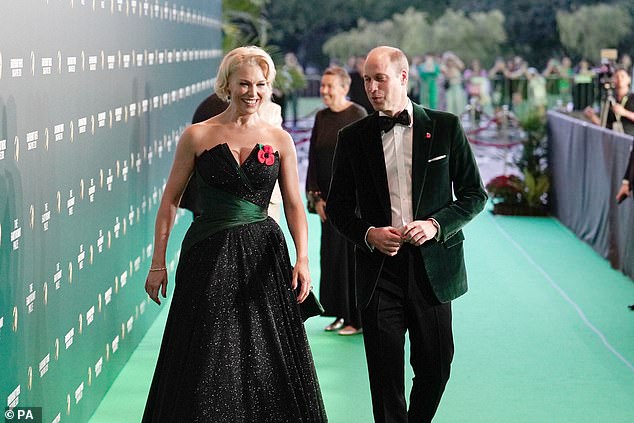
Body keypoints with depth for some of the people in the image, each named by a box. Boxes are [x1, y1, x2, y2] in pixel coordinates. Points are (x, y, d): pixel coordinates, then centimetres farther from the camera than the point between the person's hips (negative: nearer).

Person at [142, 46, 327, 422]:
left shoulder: (279, 140, 4)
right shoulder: (198, 136, 0)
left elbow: (294, 205, 4)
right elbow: (170, 201, 3)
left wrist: (302, 258, -10)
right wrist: (158, 262, -2)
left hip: (263, 255, 1)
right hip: (209, 257, -1)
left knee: (268, 364, 4)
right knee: (207, 363, 3)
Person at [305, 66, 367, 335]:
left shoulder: (358, 115, -9)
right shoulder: (321, 118, 9)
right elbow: (313, 158, 10)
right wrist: (316, 196, 3)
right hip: (329, 198, 6)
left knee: (352, 253, -3)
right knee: (332, 255, 8)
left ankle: (358, 318, 5)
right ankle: (341, 315, 18)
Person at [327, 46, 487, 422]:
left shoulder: (446, 127, 2)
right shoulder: (353, 137, 5)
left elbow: (475, 194, 4)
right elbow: (338, 206, 11)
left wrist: (436, 224, -12)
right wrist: (367, 233, -9)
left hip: (433, 265, 0)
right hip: (379, 267, 0)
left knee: (435, 367, 7)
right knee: (386, 373, 0)